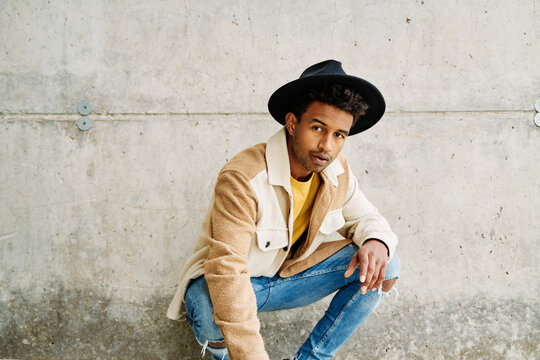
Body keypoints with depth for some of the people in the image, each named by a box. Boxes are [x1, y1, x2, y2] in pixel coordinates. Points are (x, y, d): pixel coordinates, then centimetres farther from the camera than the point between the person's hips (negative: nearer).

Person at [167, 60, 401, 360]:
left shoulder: (338, 171, -8)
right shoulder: (242, 178, -30)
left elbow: (365, 217, 6)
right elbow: (227, 271, -35)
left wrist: (376, 242, -23)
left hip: (291, 275, 6)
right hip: (239, 284, -6)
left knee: (386, 266, -10)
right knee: (209, 308, -41)